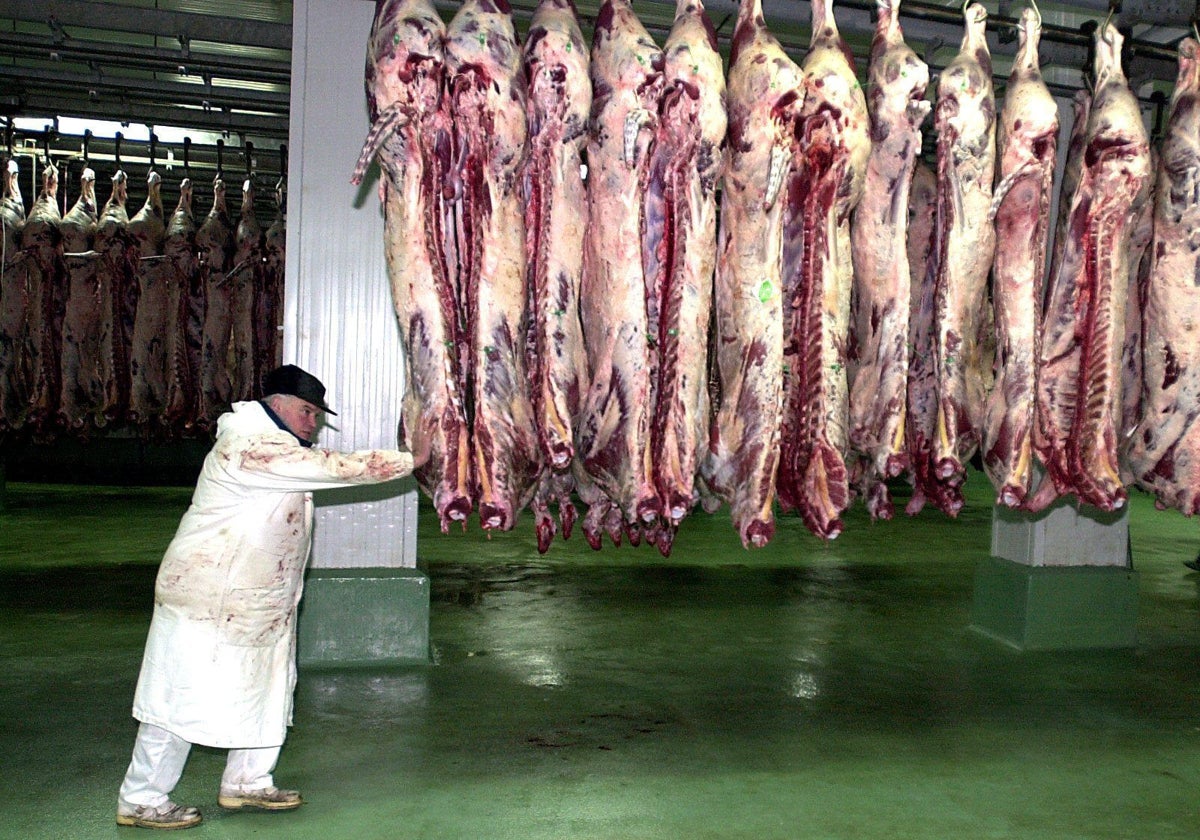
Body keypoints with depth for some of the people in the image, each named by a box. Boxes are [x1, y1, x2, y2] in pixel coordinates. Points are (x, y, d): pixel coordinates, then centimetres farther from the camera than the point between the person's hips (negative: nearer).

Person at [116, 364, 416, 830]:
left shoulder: (280, 449, 14)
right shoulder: (254, 448, -23)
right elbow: (336, 468, -27)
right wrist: (412, 459, -22)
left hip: (260, 605, 11)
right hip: (207, 599, -10)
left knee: (267, 690, 16)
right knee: (183, 699, 1)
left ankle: (246, 782, 31)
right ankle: (140, 801, 16)